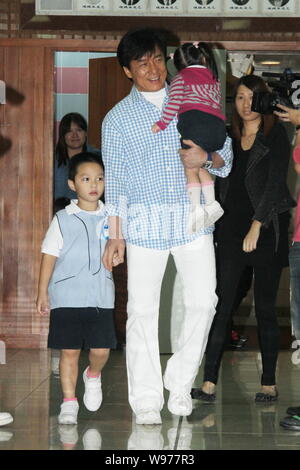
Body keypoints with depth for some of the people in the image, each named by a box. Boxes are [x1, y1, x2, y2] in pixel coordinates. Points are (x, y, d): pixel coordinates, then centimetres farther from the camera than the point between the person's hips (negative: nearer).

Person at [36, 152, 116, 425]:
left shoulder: (110, 217, 7)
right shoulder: (63, 220, 1)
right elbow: (49, 255, 2)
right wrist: (42, 291, -1)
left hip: (101, 297, 2)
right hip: (66, 297, -2)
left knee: (101, 349, -2)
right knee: (69, 351, 2)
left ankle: (93, 376, 30)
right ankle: (69, 402, 14)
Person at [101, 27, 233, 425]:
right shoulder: (117, 119, 4)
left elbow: (226, 157, 10)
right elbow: (115, 180, 5)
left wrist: (207, 158, -13)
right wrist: (115, 236, 1)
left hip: (192, 216, 2)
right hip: (144, 220, -1)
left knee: (203, 301, -3)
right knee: (143, 310, -1)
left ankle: (180, 382, 16)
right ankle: (146, 401, 8)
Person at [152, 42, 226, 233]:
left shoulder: (181, 78, 14)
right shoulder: (214, 80, 30)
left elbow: (174, 102, 1)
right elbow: (217, 102, 23)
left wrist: (162, 123, 5)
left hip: (195, 119, -5)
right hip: (219, 126, 5)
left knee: (191, 169, -1)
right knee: (200, 166, 20)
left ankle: (196, 208, -14)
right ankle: (211, 203, 9)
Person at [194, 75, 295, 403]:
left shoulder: (275, 136, 0)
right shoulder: (228, 138, 13)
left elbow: (275, 183, -9)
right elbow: (223, 185, 15)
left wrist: (256, 226, -17)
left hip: (266, 229, -3)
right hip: (231, 228, 4)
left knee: (265, 308, 1)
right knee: (220, 305, -5)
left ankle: (269, 383, 9)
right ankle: (209, 382, -6)